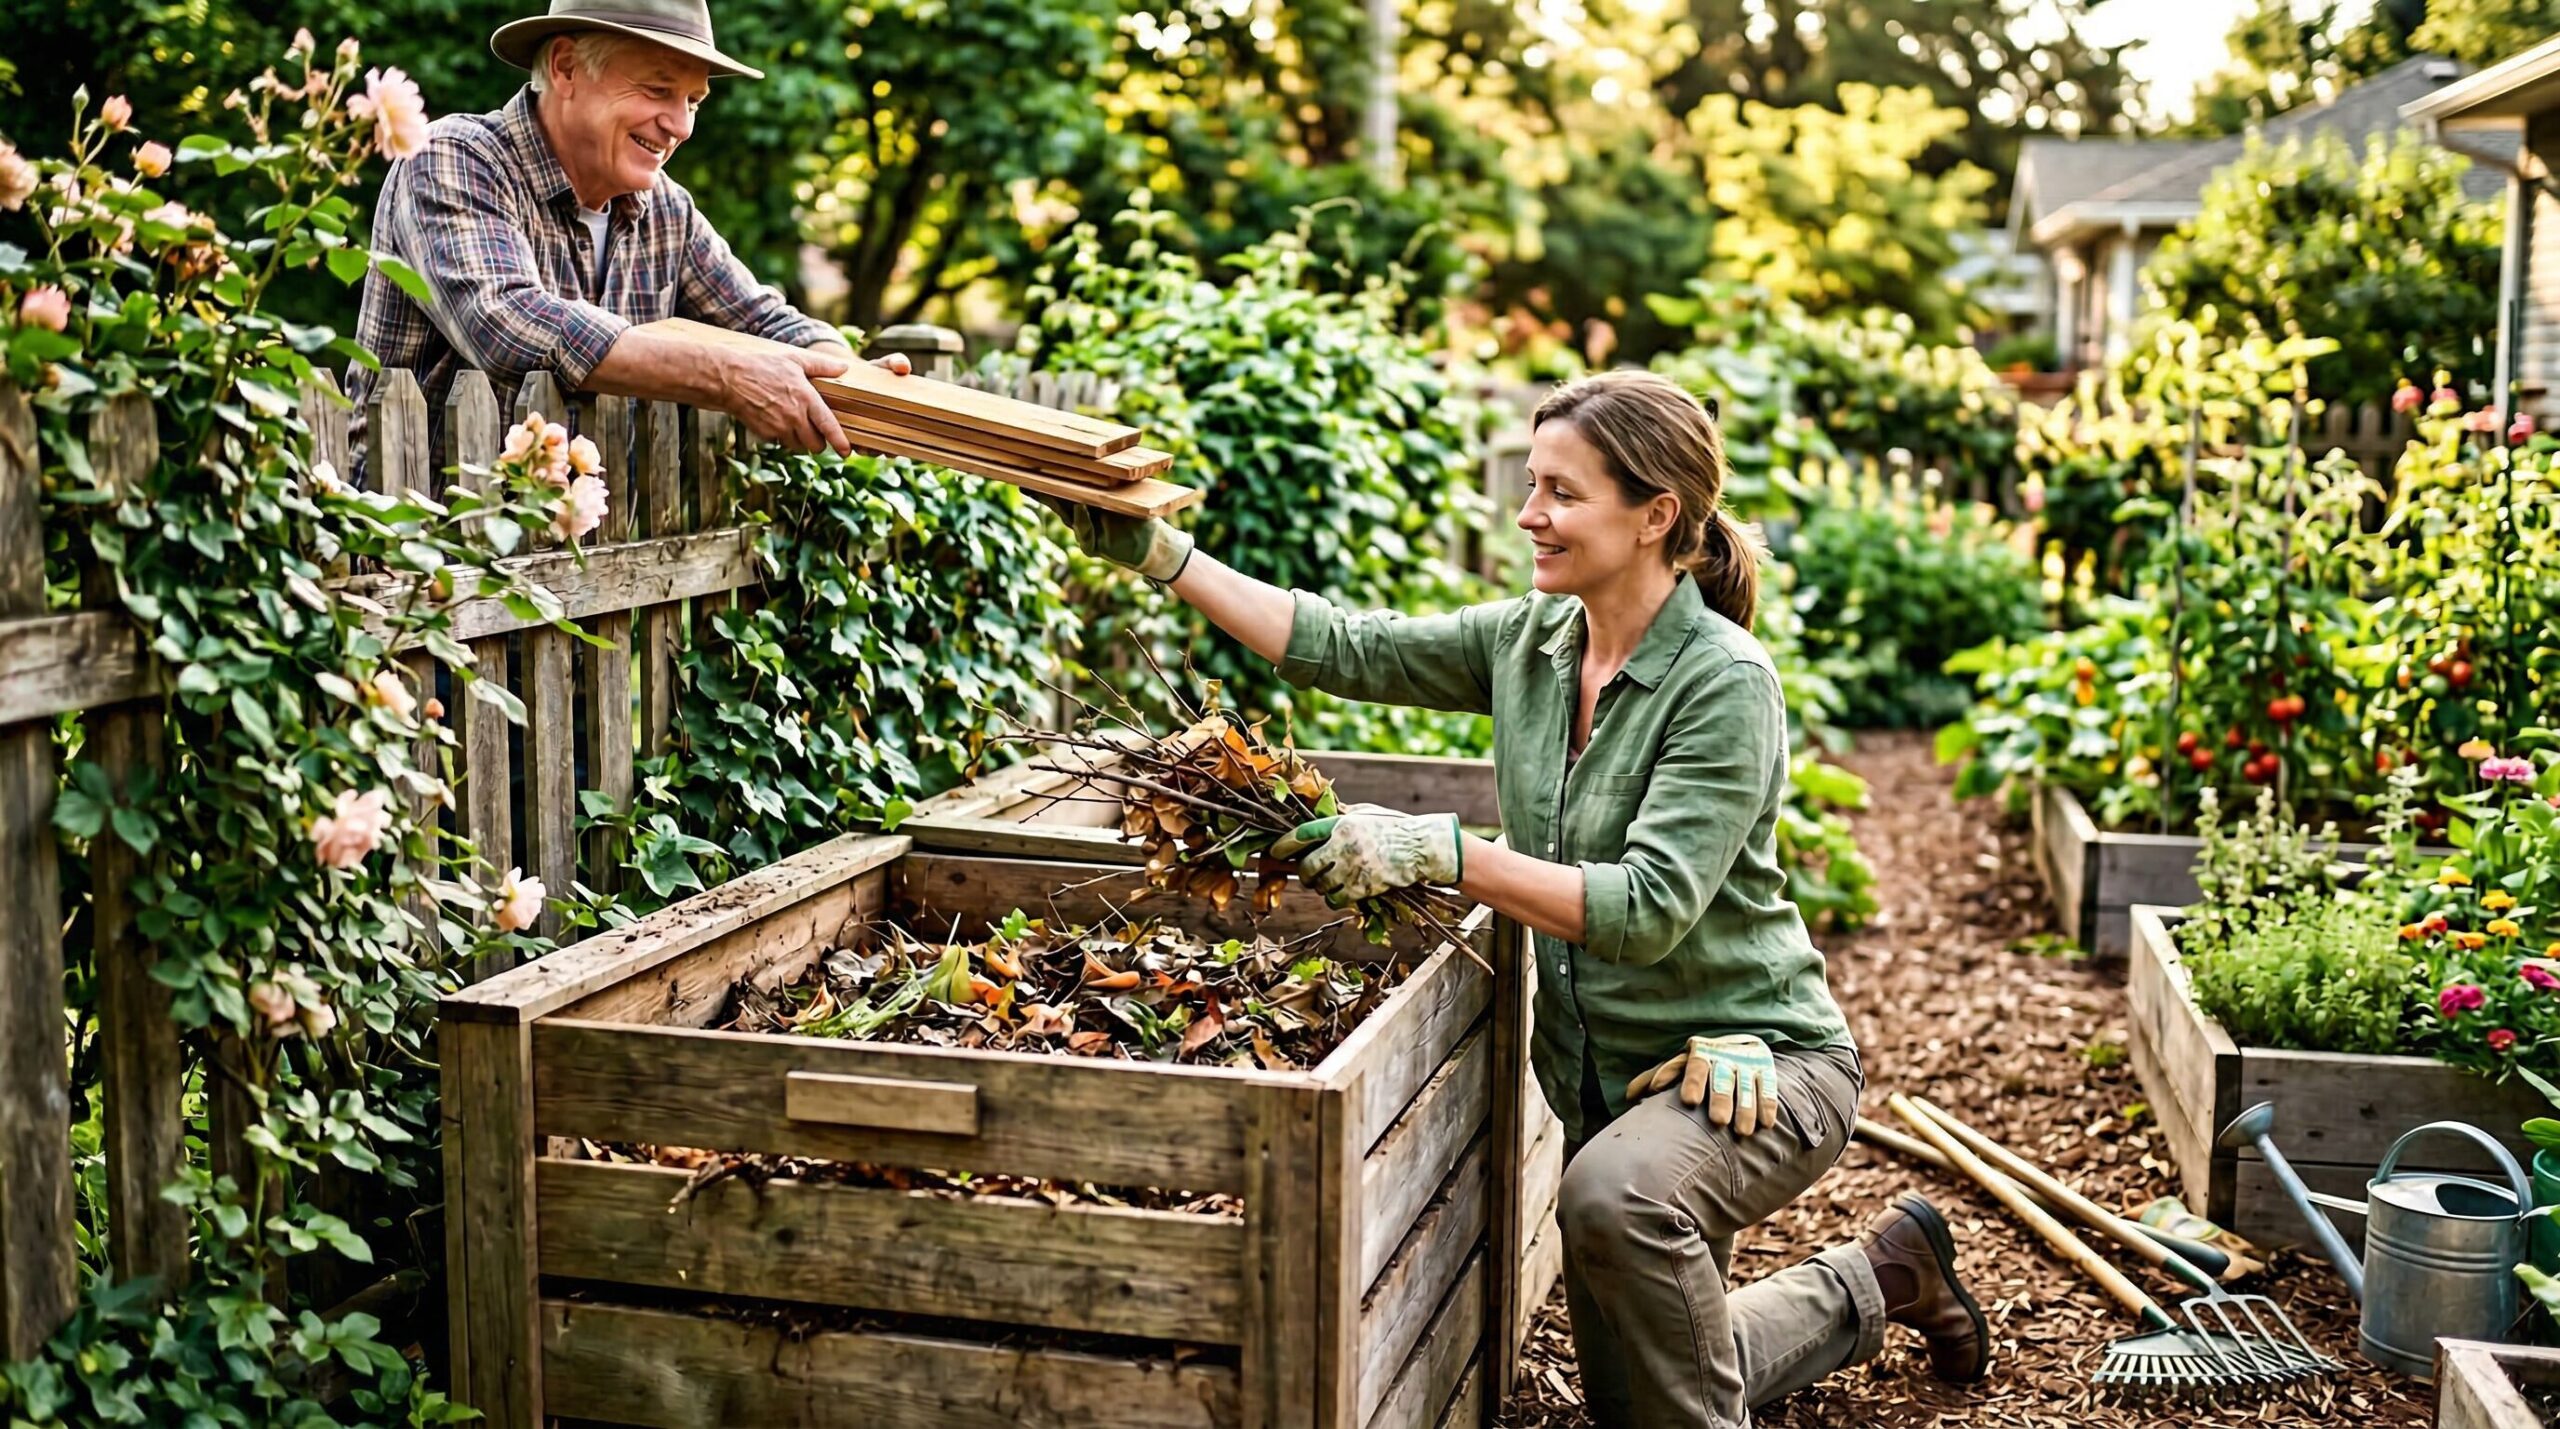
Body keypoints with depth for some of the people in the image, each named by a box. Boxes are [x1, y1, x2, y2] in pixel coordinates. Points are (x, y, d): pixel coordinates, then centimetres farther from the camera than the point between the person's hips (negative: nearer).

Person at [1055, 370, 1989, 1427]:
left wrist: (1437, 851, -38)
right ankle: (1876, 1281, 36)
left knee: (1614, 1192, -39)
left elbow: (1647, 908, -32)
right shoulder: (1528, 641, -1)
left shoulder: (1724, 683, -23)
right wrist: (1156, 552, -8)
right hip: (1599, 1064, 8)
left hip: (1755, 1058, -7)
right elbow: (1341, 649, -2)